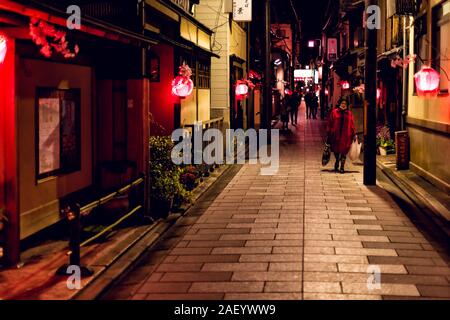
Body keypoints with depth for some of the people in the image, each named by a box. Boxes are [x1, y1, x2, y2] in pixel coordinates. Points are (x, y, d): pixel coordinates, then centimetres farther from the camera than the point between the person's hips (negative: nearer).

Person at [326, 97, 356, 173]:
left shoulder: (349, 114, 4)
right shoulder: (334, 112, 0)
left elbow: (352, 125, 6)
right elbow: (330, 123, 1)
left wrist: (354, 134, 3)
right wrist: (328, 134, 0)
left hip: (346, 136, 0)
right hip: (335, 135, 0)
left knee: (344, 151, 2)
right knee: (336, 150, 11)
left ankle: (342, 167, 11)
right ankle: (337, 160, 41)